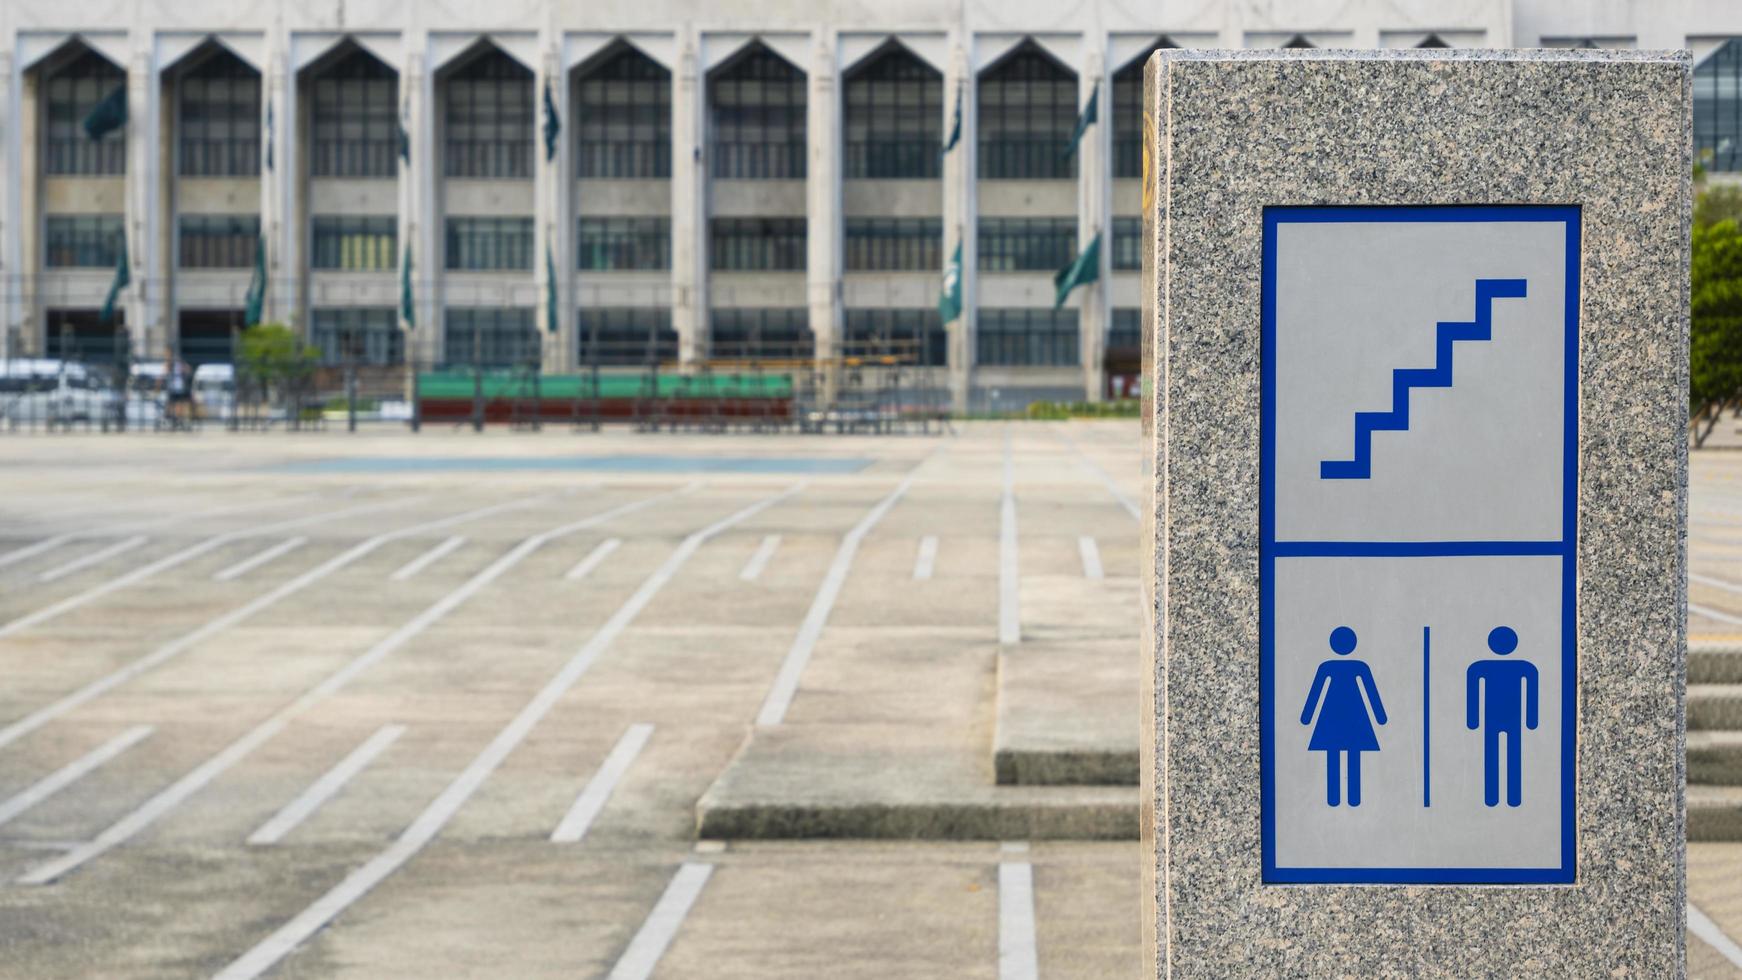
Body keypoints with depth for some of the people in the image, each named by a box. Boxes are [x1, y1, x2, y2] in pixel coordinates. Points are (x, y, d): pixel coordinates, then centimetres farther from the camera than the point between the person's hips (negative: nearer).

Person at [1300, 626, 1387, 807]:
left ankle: (1333, 799, 2)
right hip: (1355, 715, 0)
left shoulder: (1326, 667, -5)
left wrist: (1306, 717, 5)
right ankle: (1354, 799, 2)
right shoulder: (1361, 667, -5)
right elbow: (1373, 692, -2)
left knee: (1332, 759, 4)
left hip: (1332, 716, 0)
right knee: (1354, 760, 4)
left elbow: (1314, 693, -2)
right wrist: (1381, 717, 6)